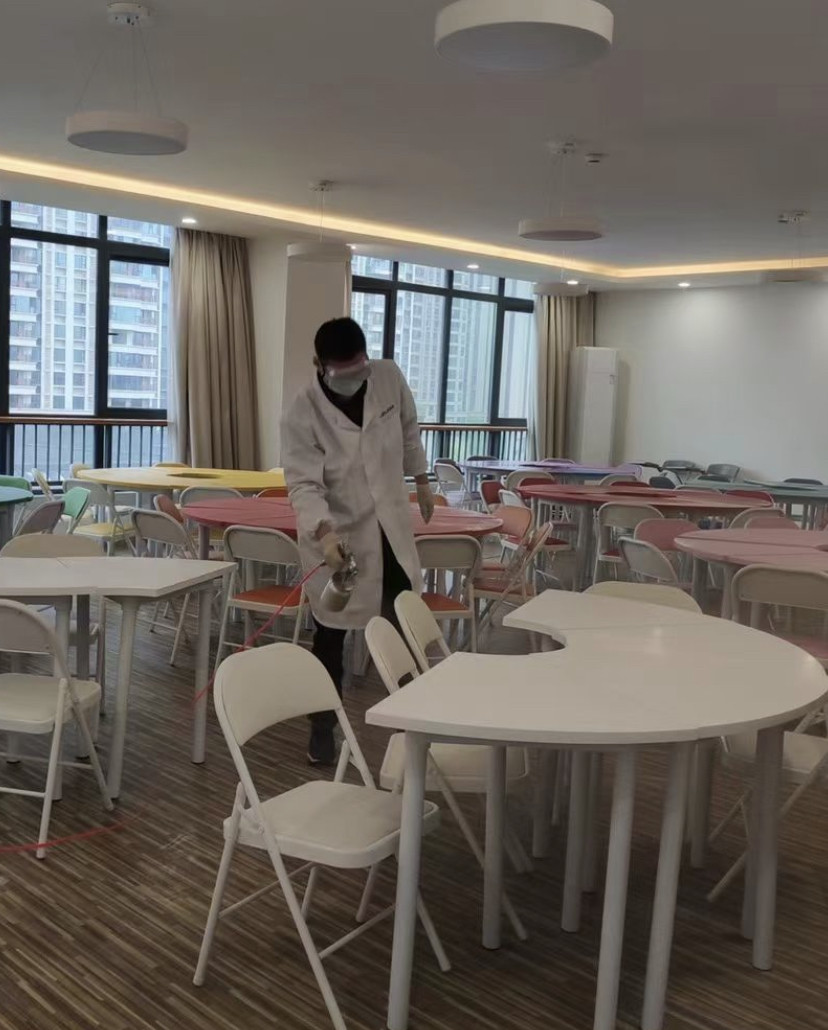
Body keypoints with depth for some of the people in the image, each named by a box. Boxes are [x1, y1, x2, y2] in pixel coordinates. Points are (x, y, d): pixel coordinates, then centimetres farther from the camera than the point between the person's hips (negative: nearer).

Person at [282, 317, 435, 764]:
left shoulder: (389, 378, -9)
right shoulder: (302, 415, -20)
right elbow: (304, 484, -26)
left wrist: (421, 480, 17)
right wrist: (324, 531, -42)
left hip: (390, 527, 4)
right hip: (338, 537, -4)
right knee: (330, 635, 6)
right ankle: (322, 725, 22)